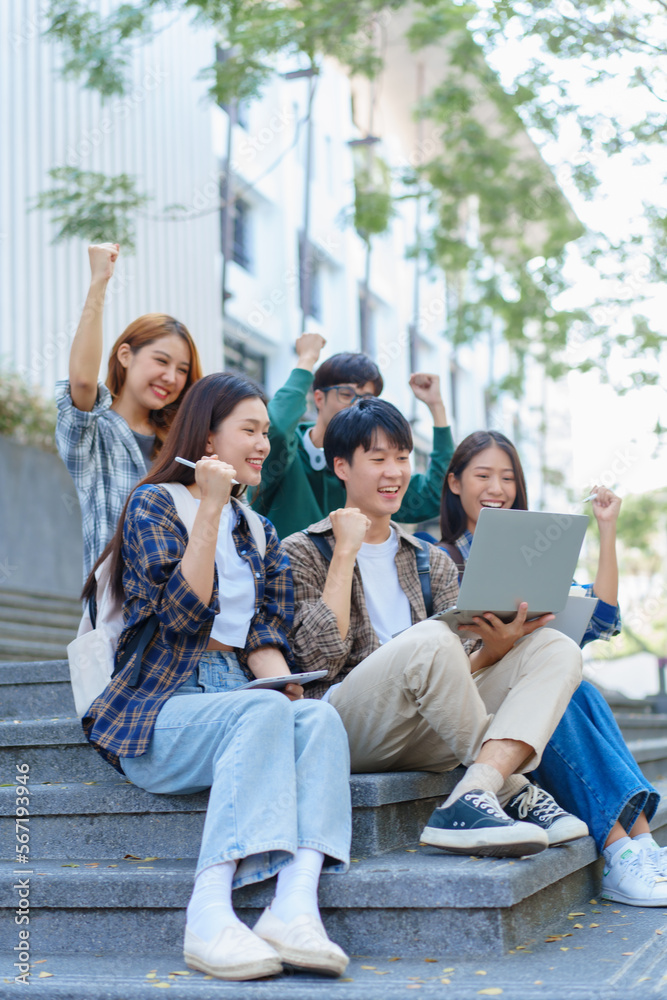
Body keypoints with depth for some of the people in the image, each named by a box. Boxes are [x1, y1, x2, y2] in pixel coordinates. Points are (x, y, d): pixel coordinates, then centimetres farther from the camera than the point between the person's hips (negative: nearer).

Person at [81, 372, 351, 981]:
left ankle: (295, 903, -45)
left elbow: (265, 638, 15)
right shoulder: (153, 505, 2)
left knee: (321, 717, -27)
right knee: (265, 711, -35)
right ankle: (209, 914, -42)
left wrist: (285, 683, -7)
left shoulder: (259, 533, 22)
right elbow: (180, 616, -11)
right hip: (156, 709, -5)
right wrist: (211, 508, -12)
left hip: (237, 698, 5)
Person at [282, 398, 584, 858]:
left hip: (427, 739, 6)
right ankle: (513, 791, -18)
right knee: (429, 639, -36)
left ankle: (472, 799, -38)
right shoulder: (302, 553, 7)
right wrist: (346, 552, -7)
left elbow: (459, 672, 15)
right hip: (346, 725, -6)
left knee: (556, 648, -15)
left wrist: (500, 642, -7)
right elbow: (321, 656, -9)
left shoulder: (434, 563, 23)